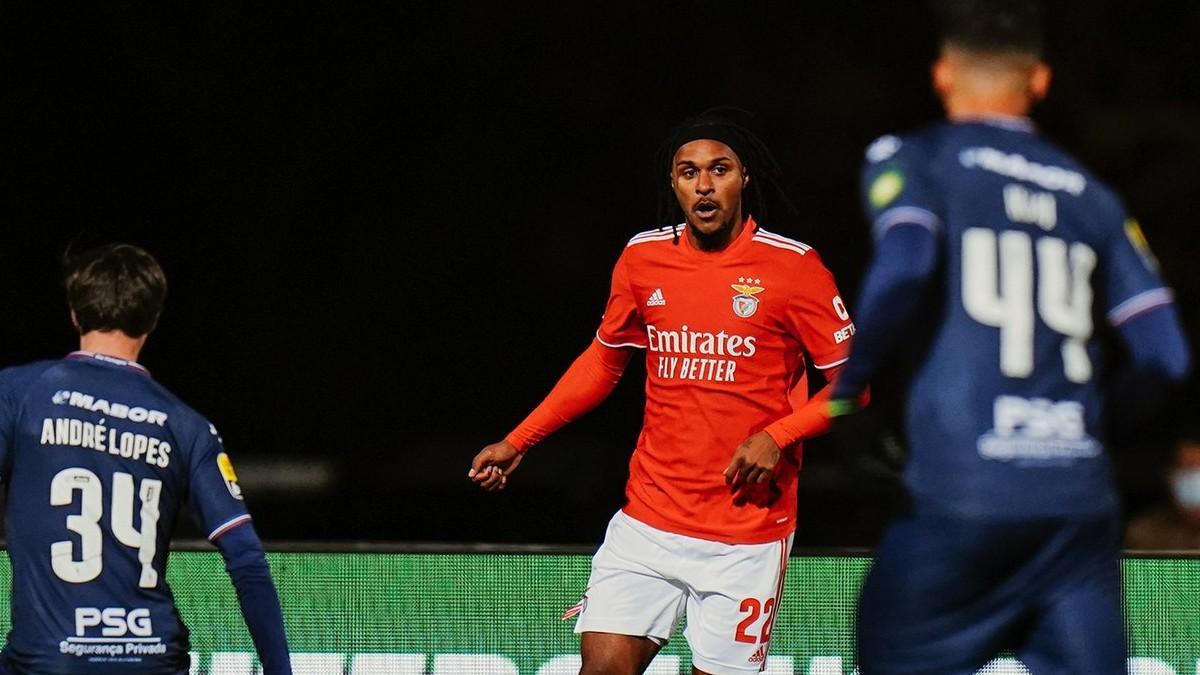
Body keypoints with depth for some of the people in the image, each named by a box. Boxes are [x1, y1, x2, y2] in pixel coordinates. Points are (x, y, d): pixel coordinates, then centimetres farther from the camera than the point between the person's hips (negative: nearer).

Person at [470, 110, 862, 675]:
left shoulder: (792, 266, -6)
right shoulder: (642, 258, 5)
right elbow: (604, 359, 20)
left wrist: (776, 436, -17)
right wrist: (518, 442, 17)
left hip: (747, 533, -3)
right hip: (648, 518, 3)